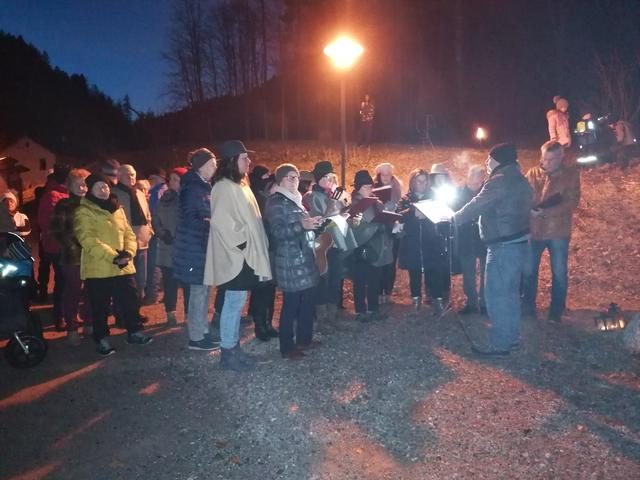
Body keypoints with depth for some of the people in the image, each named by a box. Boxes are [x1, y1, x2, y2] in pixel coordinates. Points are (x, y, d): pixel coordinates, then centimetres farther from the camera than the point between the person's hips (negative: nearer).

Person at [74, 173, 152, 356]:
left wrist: (128, 253, -10)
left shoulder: (117, 209, 13)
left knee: (130, 301, 12)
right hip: (98, 269, -5)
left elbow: (128, 233, 10)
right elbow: (88, 240, -18)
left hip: (123, 267, 5)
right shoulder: (84, 212, -7)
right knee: (100, 307, 7)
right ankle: (102, 339, 21)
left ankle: (134, 332, 28)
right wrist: (113, 257, -24)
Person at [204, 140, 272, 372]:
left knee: (236, 302, 14)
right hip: (235, 256, -10)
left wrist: (249, 247, 15)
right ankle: (228, 353, 7)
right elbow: (221, 221, -26)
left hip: (243, 255, 10)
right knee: (235, 302, -3)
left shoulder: (237, 185, 16)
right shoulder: (224, 187, -16)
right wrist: (240, 243, -18)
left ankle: (233, 347, 23)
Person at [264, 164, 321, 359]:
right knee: (291, 303, -4)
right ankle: (287, 347, 6)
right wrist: (301, 225, -28)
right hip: (290, 261, -9)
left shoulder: (296, 200, 19)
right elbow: (277, 231, -18)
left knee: (307, 301, 12)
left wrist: (313, 223, 10)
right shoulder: (276, 202, -8)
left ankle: (304, 339, 26)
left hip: (305, 257, 9)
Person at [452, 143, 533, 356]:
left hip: (504, 246, -10)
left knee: (496, 294, -4)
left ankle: (500, 344, 1)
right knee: (510, 292, 17)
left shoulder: (499, 180, -16)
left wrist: (454, 219, -4)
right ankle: (511, 337, 28)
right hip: (519, 241, 10)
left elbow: (477, 205, -16)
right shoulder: (519, 179, 15)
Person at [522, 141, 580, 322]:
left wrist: (545, 212, -24)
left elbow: (571, 202, -13)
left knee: (559, 273, 8)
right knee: (529, 271, 10)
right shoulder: (532, 174, 2)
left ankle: (556, 312, 23)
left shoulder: (571, 174, -4)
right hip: (534, 230, 2)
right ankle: (528, 307, 27)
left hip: (558, 232, -2)